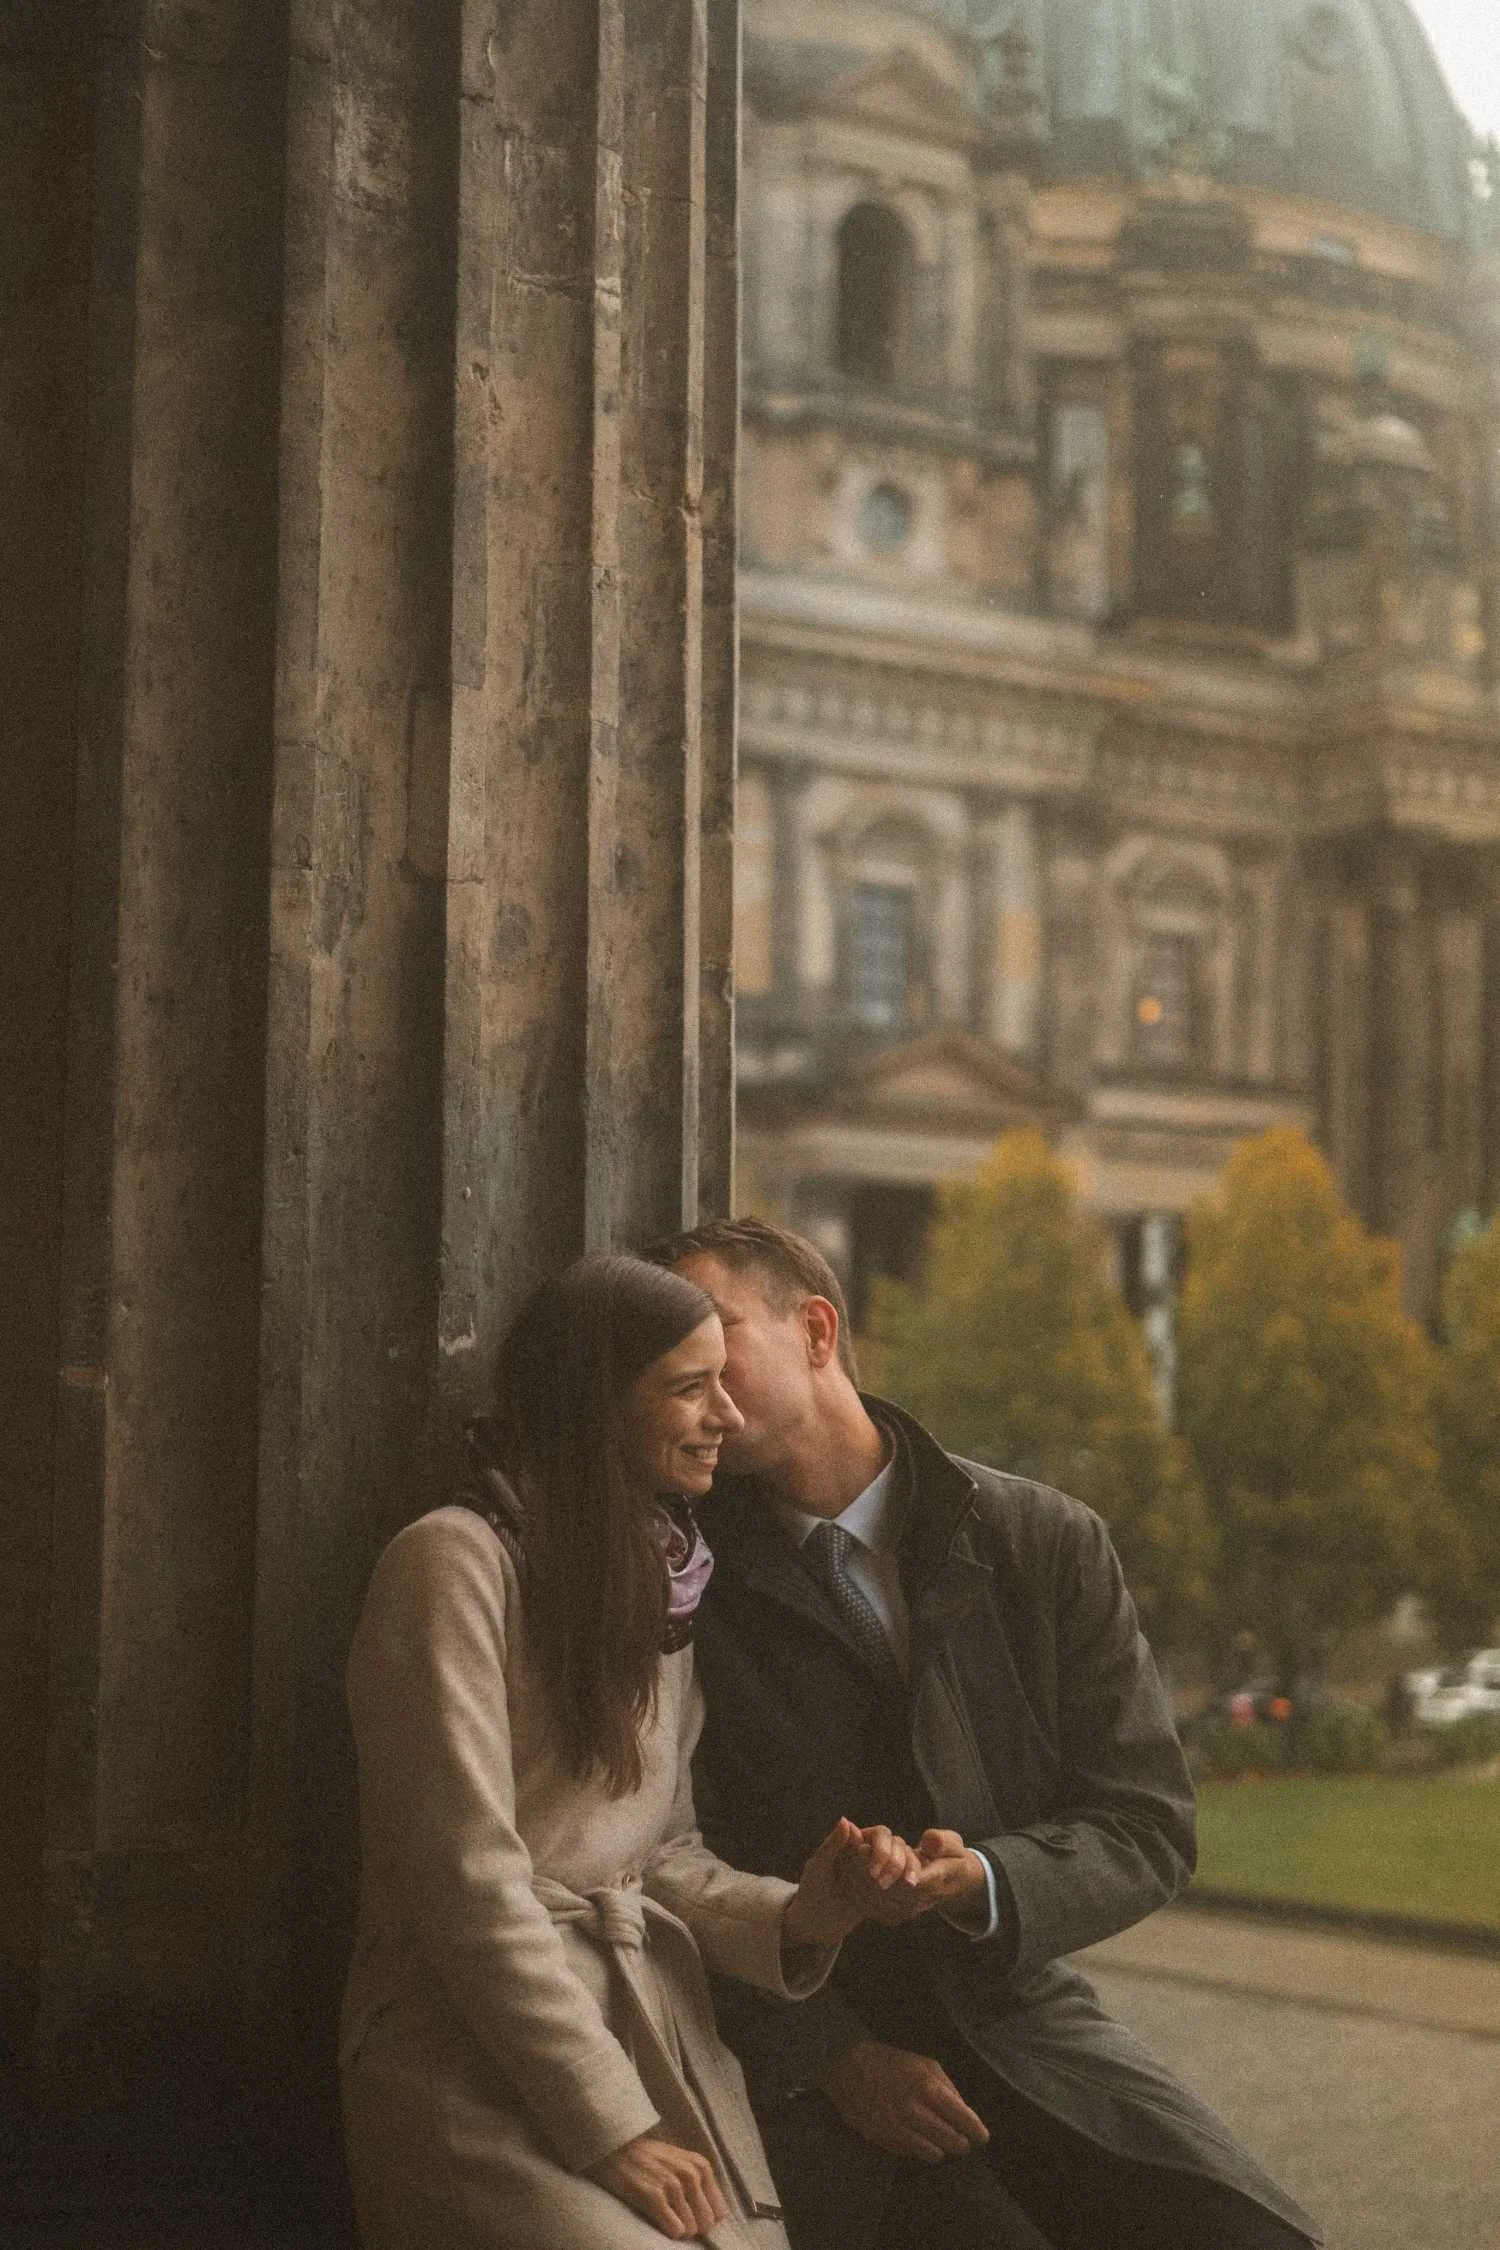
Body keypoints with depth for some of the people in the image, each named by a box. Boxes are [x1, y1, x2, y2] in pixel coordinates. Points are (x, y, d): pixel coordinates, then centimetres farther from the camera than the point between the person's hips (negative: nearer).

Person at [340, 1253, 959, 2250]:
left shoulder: (664, 1582, 16)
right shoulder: (456, 1562, -9)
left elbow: (660, 1855, 14)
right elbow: (470, 1884, -13)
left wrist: (798, 1914, -5)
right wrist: (610, 2129, -13)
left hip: (660, 2036, 7)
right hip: (477, 2055, -7)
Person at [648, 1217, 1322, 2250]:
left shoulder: (1048, 1543, 1)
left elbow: (1149, 1825, 0)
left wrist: (986, 1883, -18)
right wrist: (832, 2057, -12)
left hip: (1023, 2014, 2)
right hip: (812, 2057, -2)